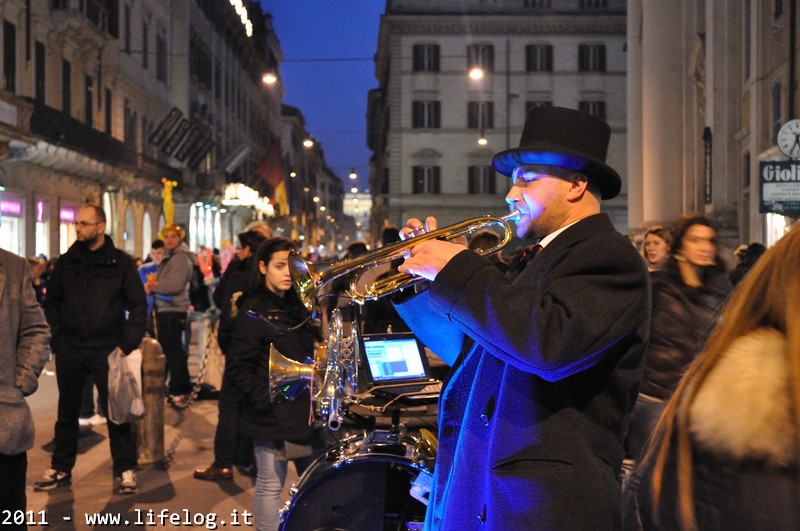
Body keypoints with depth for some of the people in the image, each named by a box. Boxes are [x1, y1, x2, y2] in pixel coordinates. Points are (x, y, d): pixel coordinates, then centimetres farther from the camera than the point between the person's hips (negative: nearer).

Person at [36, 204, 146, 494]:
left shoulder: (121, 262, -2)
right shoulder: (66, 262, 6)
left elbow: (138, 305, -1)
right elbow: (52, 301, 13)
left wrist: (127, 344, -9)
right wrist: (56, 338, 2)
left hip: (107, 349, -3)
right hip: (69, 350, 3)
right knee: (67, 412, 13)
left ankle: (125, 469, 12)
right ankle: (61, 468, 24)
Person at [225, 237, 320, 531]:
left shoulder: (299, 306, 13)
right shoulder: (252, 312, -8)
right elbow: (238, 368, -13)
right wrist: (263, 399, -20)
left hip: (304, 409, 7)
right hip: (272, 415, -7)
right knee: (271, 484, 1)